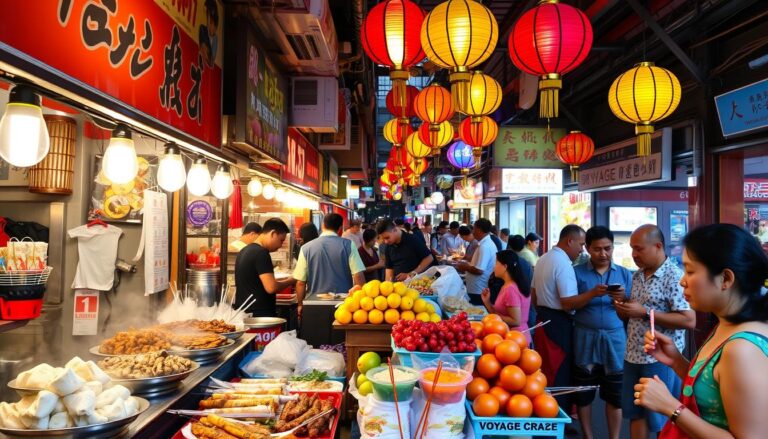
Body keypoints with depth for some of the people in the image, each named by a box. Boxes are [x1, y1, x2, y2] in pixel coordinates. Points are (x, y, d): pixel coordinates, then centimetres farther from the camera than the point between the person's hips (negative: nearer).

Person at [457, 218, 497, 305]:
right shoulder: (487, 243, 12)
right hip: (480, 289, 10)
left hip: (478, 291, -10)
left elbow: (478, 270, -25)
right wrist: (467, 264, 13)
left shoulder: (484, 246, -21)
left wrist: (464, 267, -9)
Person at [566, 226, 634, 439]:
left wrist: (624, 298, -17)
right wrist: (592, 294, -22)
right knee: (583, 392, 8)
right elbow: (566, 304, -9)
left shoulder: (624, 274, 6)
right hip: (585, 339, -1)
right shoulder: (577, 272, 1)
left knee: (614, 394, 5)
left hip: (615, 339, 1)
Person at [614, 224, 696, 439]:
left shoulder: (674, 277, -15)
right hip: (633, 356, 7)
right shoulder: (637, 275, 9)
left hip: (660, 359, -7)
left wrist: (645, 312, -23)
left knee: (661, 420, 7)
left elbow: (689, 320, -21)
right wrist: (623, 306, -5)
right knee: (635, 413, 16)